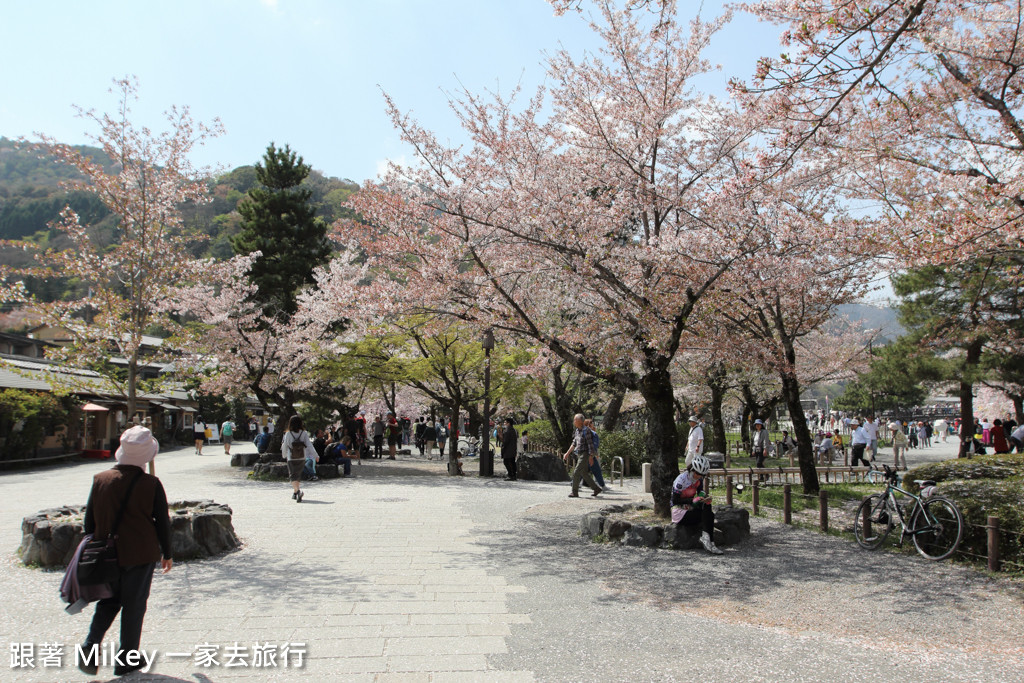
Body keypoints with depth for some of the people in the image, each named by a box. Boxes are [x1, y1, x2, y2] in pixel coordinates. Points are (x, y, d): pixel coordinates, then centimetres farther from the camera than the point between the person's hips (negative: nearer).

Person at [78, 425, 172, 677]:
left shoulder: (101, 479, -4)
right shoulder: (151, 484, -12)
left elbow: (89, 520, 4)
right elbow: (162, 523, -6)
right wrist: (166, 554, 7)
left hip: (107, 553, 3)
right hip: (140, 553, -3)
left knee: (109, 600, 20)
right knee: (134, 604, 9)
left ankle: (90, 646, 3)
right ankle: (126, 659, 16)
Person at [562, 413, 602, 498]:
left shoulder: (585, 431, -16)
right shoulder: (577, 431, 11)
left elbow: (590, 444, -17)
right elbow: (574, 444, 19)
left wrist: (591, 457, -19)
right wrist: (567, 453, 18)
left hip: (585, 455, -9)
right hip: (579, 455, 9)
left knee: (576, 473, -8)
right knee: (584, 474, 11)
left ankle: (575, 492, 0)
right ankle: (596, 488, 20)